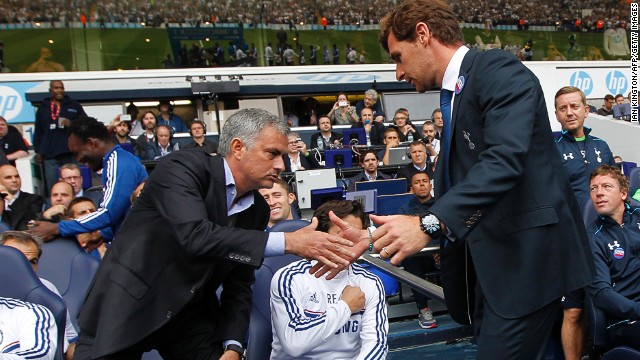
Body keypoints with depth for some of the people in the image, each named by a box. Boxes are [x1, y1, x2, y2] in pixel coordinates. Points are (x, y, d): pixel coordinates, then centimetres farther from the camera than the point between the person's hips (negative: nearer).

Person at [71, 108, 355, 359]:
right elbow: (195, 236, -34)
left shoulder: (257, 209, 0)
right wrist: (288, 242, -34)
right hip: (127, 306, -5)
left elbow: (239, 286, 5)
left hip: (190, 314, 5)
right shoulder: (182, 168, -18)